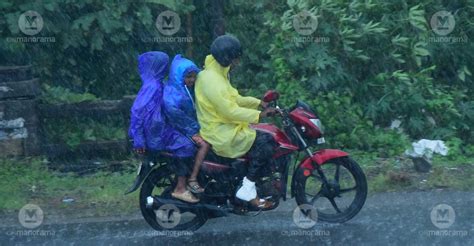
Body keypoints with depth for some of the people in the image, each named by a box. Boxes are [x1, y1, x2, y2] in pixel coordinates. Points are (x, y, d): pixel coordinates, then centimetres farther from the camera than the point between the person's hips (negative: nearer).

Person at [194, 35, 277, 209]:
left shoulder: (218, 73, 13)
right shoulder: (211, 80, -21)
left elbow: (233, 99, 22)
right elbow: (230, 111, -26)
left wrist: (258, 103, 10)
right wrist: (259, 115, -25)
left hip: (225, 127, 11)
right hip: (221, 134, -11)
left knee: (267, 139, 10)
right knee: (265, 142, -17)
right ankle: (247, 189, -14)